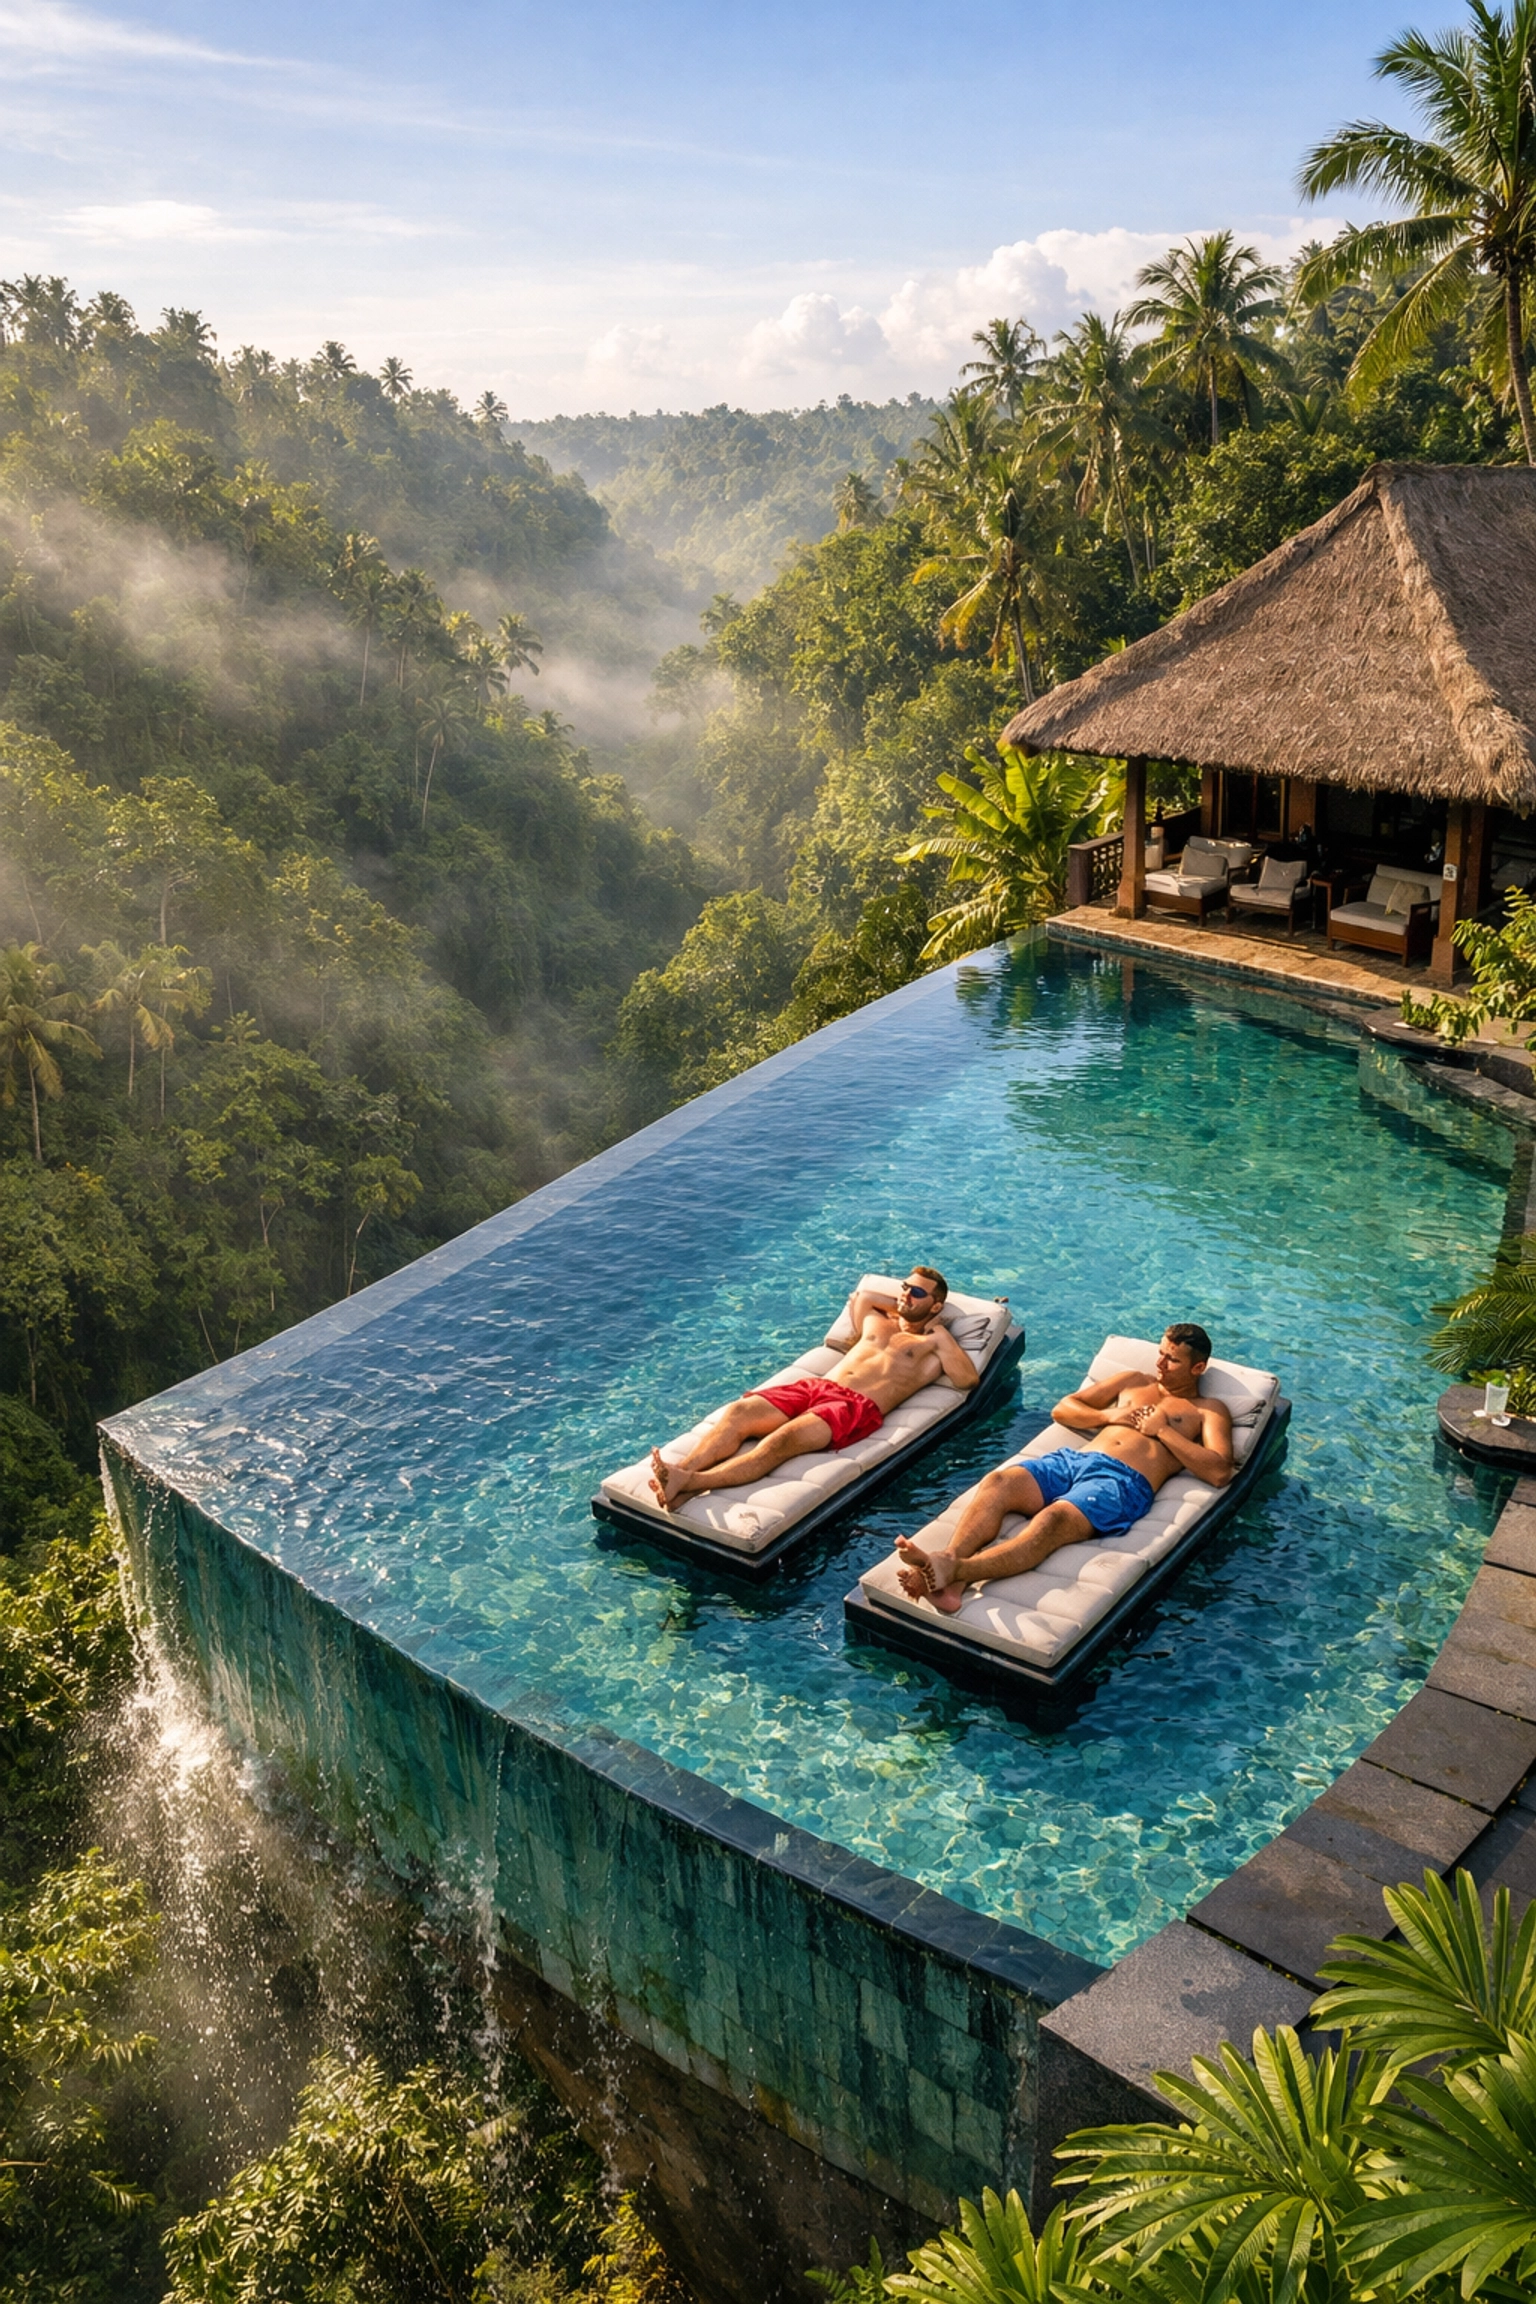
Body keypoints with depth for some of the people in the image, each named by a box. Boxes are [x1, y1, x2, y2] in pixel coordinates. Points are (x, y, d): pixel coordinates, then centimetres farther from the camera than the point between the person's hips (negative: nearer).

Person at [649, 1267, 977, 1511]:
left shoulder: (933, 1345, 16)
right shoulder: (876, 1321, 32)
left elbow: (967, 1379, -1)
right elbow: (862, 1294, 53)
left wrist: (941, 1333, 5)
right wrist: (899, 1307, 39)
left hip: (859, 1407, -6)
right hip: (814, 1386, 7)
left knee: (783, 1440, -35)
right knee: (737, 1412, -25)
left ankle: (688, 1484, -55)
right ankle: (679, 1472, -47)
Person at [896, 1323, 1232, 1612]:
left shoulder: (1207, 1410, 19)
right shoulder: (1133, 1382, 33)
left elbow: (1219, 1472, 1)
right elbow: (1062, 1408, 28)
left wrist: (1163, 1430, 1)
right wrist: (1108, 1415, 10)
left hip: (1124, 1481, -5)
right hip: (1071, 1458, 6)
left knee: (1052, 1520, -37)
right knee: (997, 1481, -28)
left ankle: (955, 1571, -60)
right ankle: (948, 1560, -51)